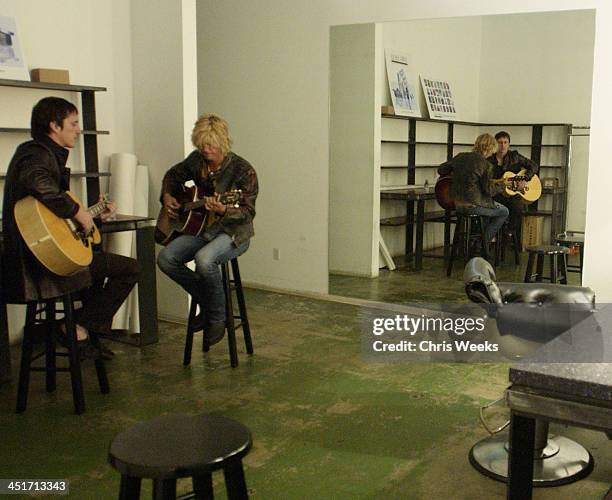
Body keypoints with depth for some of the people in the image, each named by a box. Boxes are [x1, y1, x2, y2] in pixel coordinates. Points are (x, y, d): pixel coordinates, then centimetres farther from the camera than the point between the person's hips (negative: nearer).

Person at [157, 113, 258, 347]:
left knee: (204, 259, -36)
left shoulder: (242, 170, -13)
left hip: (233, 232, -6)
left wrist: (223, 210, -36)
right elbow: (173, 175, 24)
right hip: (201, 228, 6)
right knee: (165, 258, -18)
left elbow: (248, 212, -17)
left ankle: (217, 317, -11)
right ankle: (205, 302, 2)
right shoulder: (196, 161, 4)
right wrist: (167, 196, 6)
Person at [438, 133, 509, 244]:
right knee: (504, 212, 18)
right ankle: (485, 239, 19)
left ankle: (482, 236, 34)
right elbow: (489, 190, -14)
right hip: (473, 205, -7)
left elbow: (441, 170, 11)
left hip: (457, 204, 7)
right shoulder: (486, 165, -15)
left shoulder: (460, 157, 3)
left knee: (490, 204, 34)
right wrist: (503, 184, 2)